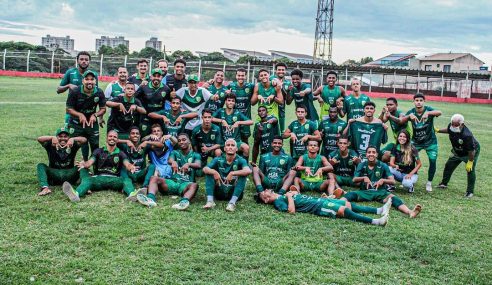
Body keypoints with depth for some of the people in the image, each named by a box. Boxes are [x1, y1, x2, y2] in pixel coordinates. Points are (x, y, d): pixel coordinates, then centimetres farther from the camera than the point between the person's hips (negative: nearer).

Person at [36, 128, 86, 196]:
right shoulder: (51, 145, 5)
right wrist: (52, 138, -29)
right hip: (54, 174, 0)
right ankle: (45, 188, -41)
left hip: (69, 174, 0)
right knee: (41, 166, -20)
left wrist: (73, 139, -28)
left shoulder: (72, 146, 5)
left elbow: (84, 140, -9)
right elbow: (39, 139, -11)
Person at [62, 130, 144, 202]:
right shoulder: (99, 151, 17)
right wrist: (84, 164, -24)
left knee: (126, 180, -29)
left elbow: (127, 164, -2)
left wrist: (131, 167, -29)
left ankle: (132, 194, -63)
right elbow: (90, 162, 2)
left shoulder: (120, 153, 16)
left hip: (114, 179, 0)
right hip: (98, 178, 0)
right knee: (87, 179, -29)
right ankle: (76, 194, -60)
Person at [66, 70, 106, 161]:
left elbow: (103, 109, 0)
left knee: (95, 146, 8)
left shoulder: (99, 93, -10)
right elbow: (69, 109, -10)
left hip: (92, 122, 2)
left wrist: (95, 115, -20)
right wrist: (80, 115, -27)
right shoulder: (75, 92, -17)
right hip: (76, 123, -2)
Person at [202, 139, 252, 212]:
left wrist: (232, 173, -38)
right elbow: (205, 169, -14)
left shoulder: (240, 160, -9)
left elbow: (248, 171, -29)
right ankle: (210, 201, -23)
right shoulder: (218, 160, -1)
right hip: (219, 193, 2)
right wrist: (214, 172, -34)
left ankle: (232, 203, -33)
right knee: (209, 173, -12)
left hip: (234, 193, -2)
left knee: (243, 175, -24)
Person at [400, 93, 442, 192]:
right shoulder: (411, 112, -9)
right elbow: (401, 121, -23)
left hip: (430, 141, -2)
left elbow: (439, 113, -37)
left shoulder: (428, 109, -17)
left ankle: (429, 183, 15)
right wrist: (409, 116, -43)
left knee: (433, 161, -5)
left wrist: (428, 113, -55)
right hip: (416, 141, 2)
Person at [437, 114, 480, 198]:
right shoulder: (451, 126, -23)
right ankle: (444, 183, 33)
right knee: (448, 166, 13)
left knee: (470, 170, -10)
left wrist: (470, 162, -25)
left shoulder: (467, 135, -44)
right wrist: (438, 130, 8)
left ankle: (470, 192, 4)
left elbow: (471, 150, -33)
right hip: (457, 152, 7)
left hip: (471, 152, -7)